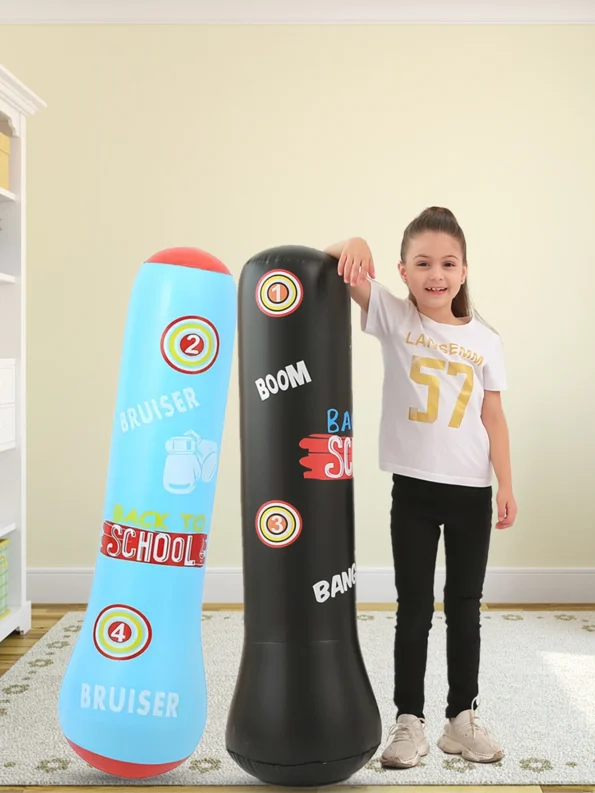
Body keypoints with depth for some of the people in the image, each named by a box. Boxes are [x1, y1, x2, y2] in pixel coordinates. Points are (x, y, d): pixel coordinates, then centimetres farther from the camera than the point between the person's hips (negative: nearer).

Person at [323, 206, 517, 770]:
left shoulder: (484, 339, 2)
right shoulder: (393, 318, -4)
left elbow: (493, 417, 5)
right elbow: (343, 272, -15)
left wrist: (506, 486, 3)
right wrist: (353, 246, -38)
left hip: (471, 489, 2)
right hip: (413, 487, -2)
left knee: (464, 605, 13)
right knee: (414, 607, 8)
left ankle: (462, 717, 28)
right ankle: (409, 721, 21)